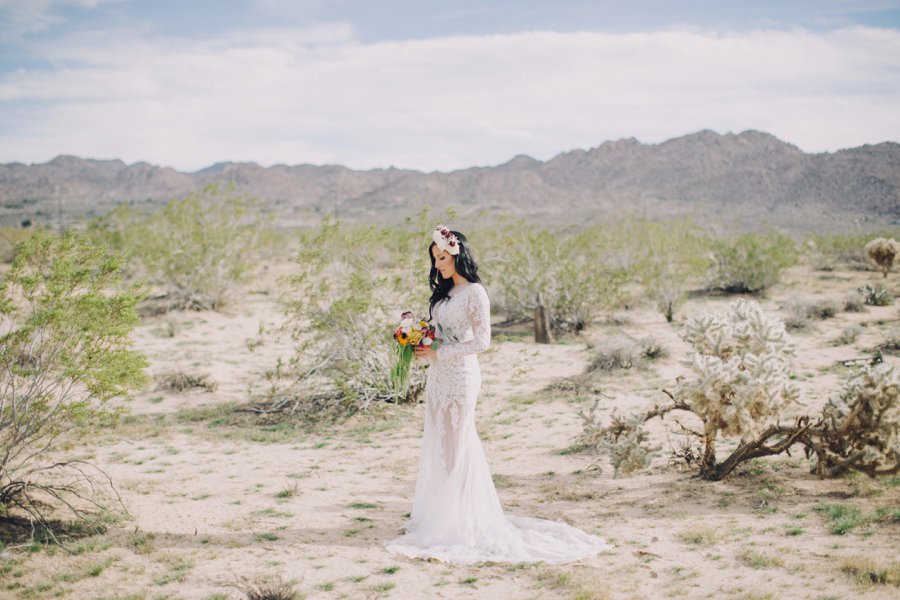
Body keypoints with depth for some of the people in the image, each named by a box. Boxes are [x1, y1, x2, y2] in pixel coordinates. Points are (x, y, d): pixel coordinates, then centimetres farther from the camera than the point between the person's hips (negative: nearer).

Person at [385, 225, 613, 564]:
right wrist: (422, 351, 1)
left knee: (456, 446, -3)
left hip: (460, 374, -8)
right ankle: (437, 517, 19)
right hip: (438, 375, 8)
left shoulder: (475, 293, -10)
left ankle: (458, 522, 5)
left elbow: (481, 341, -16)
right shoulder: (444, 292, 14)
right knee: (438, 446, 10)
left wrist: (438, 353, -16)